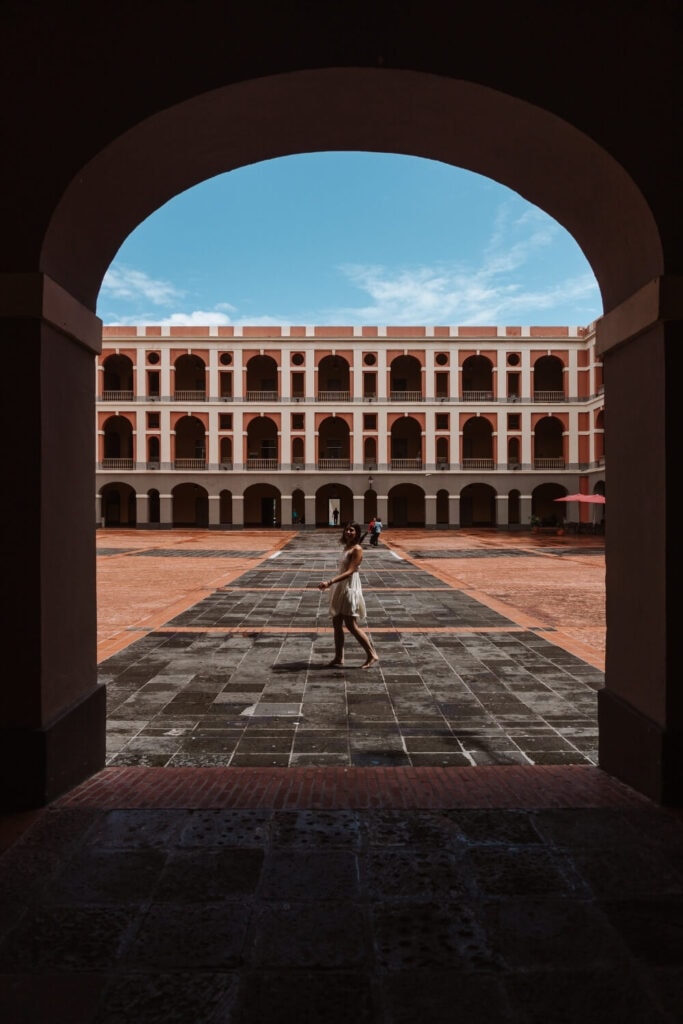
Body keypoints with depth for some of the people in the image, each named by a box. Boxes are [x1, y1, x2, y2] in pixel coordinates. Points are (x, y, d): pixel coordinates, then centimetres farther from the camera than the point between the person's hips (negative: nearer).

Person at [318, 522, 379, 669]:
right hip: (340, 589, 9)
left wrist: (330, 582, -30)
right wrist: (330, 584, 21)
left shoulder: (357, 549, -14)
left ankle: (372, 655, 3)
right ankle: (339, 657, 19)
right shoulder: (347, 547, 13)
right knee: (336, 624, 10)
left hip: (350, 589, -9)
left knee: (351, 625, -7)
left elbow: (349, 571, -23)